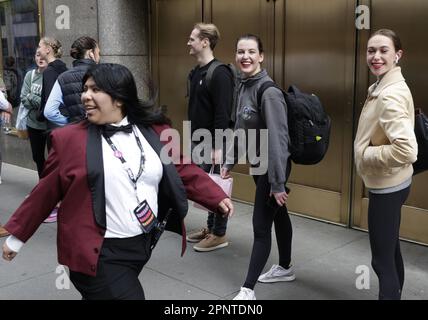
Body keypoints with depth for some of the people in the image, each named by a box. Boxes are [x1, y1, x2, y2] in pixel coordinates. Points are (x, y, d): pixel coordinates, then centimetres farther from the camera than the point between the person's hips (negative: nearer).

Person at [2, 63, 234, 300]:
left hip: (143, 245, 4)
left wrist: (217, 198, -1)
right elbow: (46, 192, 0)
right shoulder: (69, 138, -7)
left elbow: (183, 171, 7)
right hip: (98, 252, -4)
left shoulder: (155, 131, 1)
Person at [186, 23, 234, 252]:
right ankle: (210, 227, 29)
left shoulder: (219, 73, -17)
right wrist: (191, 137, 19)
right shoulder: (196, 72, 12)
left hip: (213, 142, -9)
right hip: (198, 140, 9)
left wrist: (218, 146, -23)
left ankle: (219, 234, 12)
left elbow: (223, 114, -21)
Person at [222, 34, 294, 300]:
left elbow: (277, 138, -25)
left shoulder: (268, 91, -23)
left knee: (261, 225, -4)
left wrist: (278, 182, -25)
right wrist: (230, 160, 12)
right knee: (278, 215, 22)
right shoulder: (243, 86, 5)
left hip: (273, 166, -9)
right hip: (257, 164, 9)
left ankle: (248, 289, 5)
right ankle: (285, 268, 40)